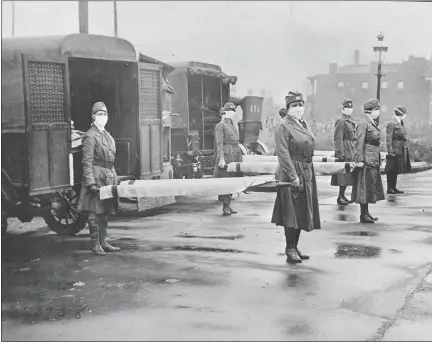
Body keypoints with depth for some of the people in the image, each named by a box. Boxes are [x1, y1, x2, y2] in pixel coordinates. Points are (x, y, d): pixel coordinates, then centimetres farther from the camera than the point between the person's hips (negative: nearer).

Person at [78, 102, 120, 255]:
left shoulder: (107, 135, 16)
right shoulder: (90, 136, -10)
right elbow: (87, 162, -15)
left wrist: (114, 177, 16)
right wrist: (90, 183, -20)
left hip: (109, 177, 8)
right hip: (97, 177, -8)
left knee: (105, 211, 12)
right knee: (95, 212, -3)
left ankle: (103, 242, 19)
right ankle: (95, 244, 3)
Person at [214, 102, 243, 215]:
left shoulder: (233, 126, 20)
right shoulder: (220, 126, -5)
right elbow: (219, 143, -13)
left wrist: (240, 156, 18)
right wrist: (221, 158, -20)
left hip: (235, 156, 8)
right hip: (225, 156, -8)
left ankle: (228, 205, 13)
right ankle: (225, 206, -1)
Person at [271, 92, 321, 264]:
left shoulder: (303, 125, 14)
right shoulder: (283, 127, -12)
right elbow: (283, 154, -18)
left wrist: (308, 175, 13)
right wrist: (293, 177, -22)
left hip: (307, 174, 9)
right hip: (291, 174, -8)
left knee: (302, 211, 13)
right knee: (291, 212, -3)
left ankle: (295, 246, 24)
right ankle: (290, 250, 6)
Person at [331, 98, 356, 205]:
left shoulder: (350, 121, 17)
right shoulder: (341, 121, -11)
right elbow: (338, 139, -16)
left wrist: (354, 151, 19)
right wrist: (340, 154, -20)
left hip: (350, 152, 9)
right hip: (345, 151, -9)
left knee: (347, 175, 12)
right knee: (343, 175, -7)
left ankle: (342, 195, 19)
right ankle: (340, 197, -2)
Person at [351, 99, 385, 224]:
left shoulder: (373, 123, 14)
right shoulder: (363, 124, -13)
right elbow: (359, 143, -17)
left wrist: (379, 159, 18)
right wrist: (359, 160, -21)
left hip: (374, 160, 9)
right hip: (366, 160, -9)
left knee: (371, 187, 13)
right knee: (364, 187, -4)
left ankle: (366, 212, 21)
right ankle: (363, 215, 2)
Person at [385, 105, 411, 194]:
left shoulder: (401, 124, 15)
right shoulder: (391, 124, -12)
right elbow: (388, 138, -15)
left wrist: (405, 148, 17)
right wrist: (390, 151, -19)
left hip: (401, 150, 9)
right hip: (395, 149, -9)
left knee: (396, 170, 12)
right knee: (391, 170, -4)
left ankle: (393, 187, 17)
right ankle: (389, 188, 1)